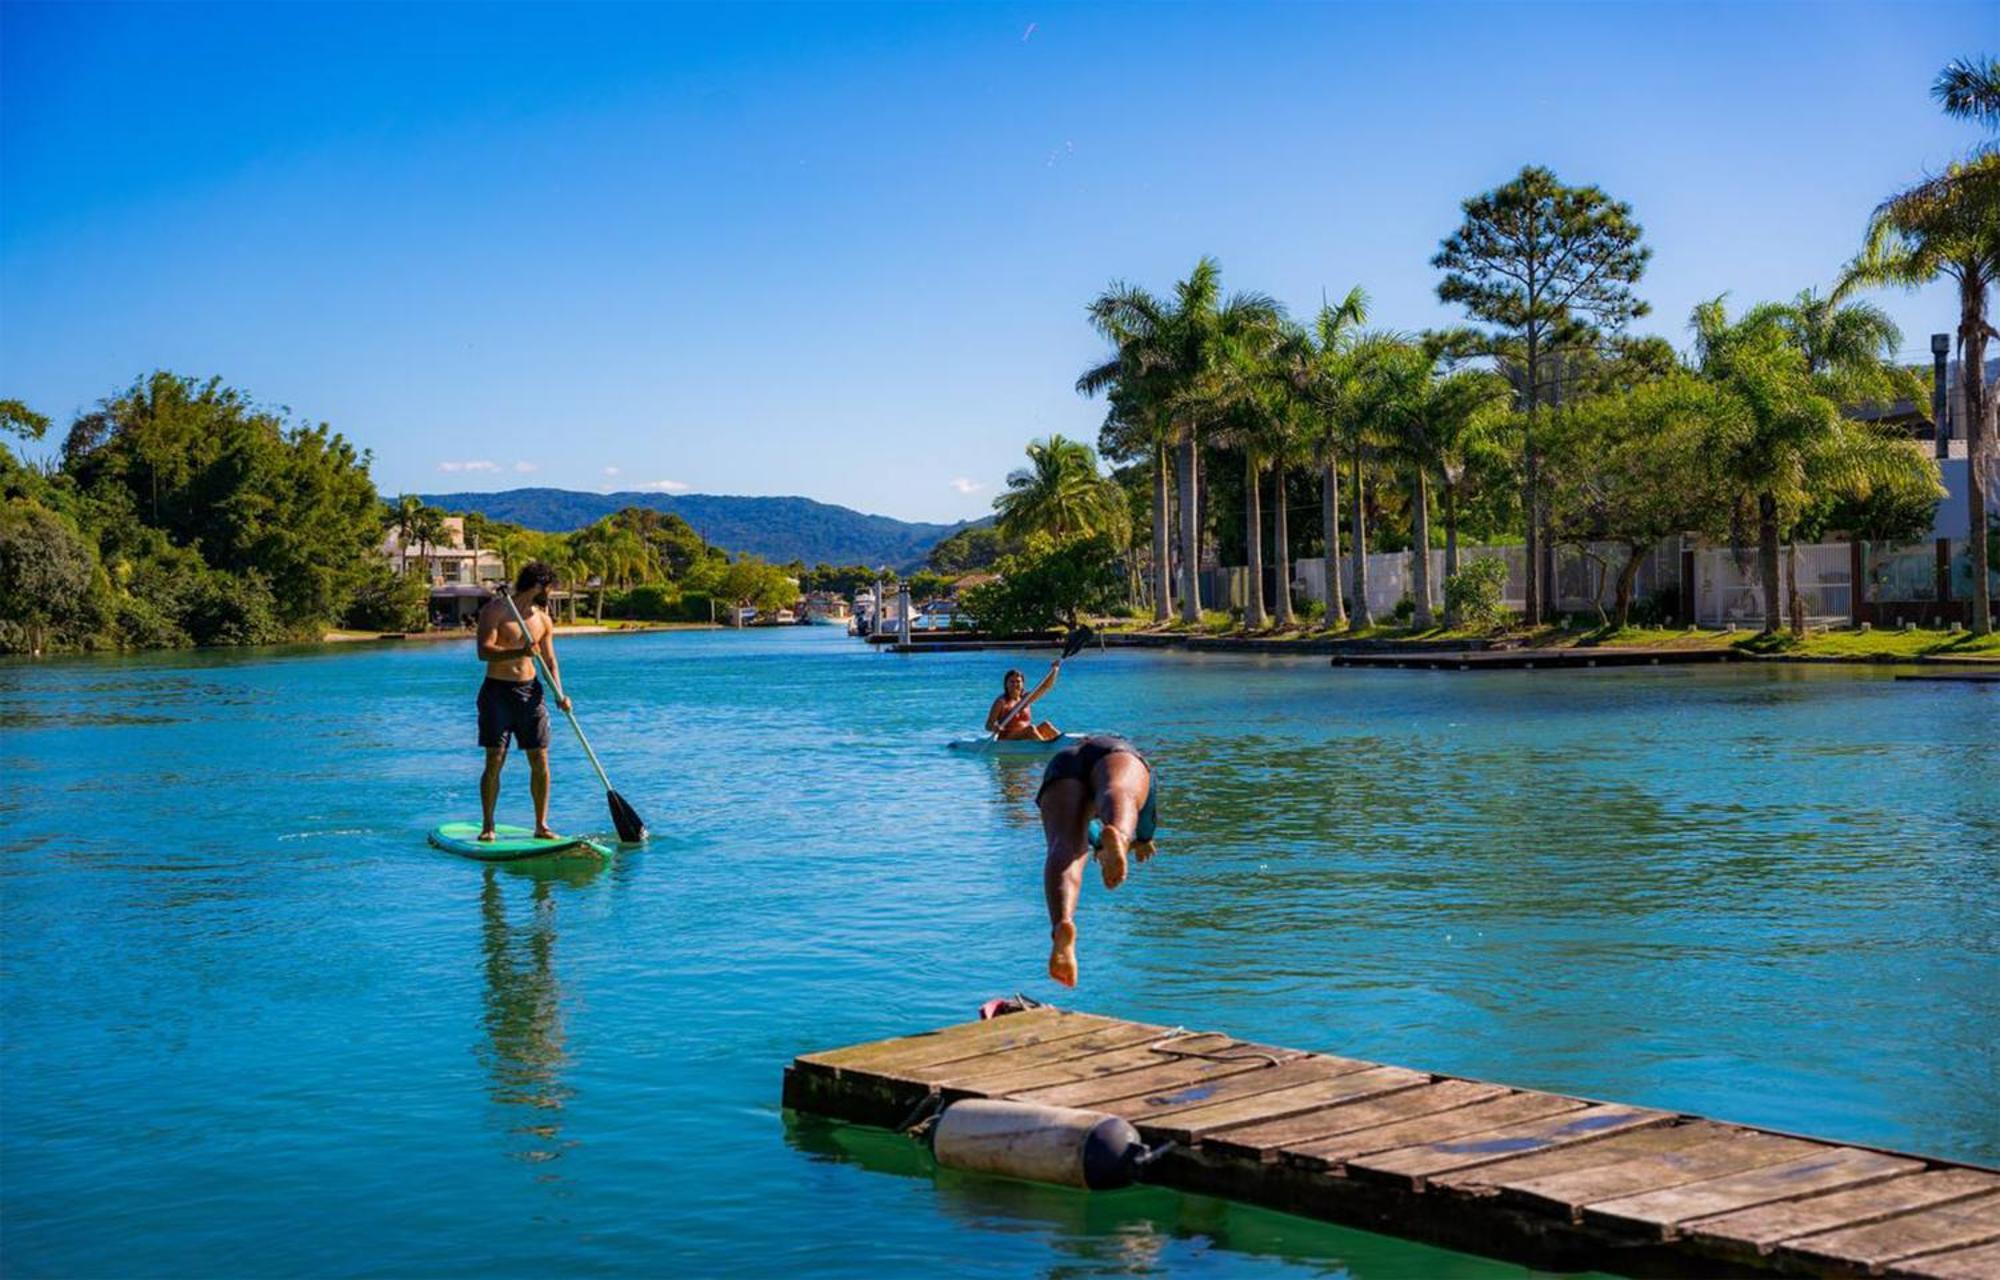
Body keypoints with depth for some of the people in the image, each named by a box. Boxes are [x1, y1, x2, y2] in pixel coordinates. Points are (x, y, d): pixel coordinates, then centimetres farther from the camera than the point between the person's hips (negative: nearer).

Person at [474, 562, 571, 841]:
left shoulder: (543, 619, 12)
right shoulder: (496, 609, -6)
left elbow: (550, 662, 14)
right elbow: (484, 651, -16)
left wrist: (559, 695, -2)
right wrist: (519, 652, -31)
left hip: (530, 692, 5)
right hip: (498, 691, -5)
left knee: (540, 761, 1)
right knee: (494, 761, -5)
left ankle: (541, 825, 9)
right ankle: (487, 826, 3)